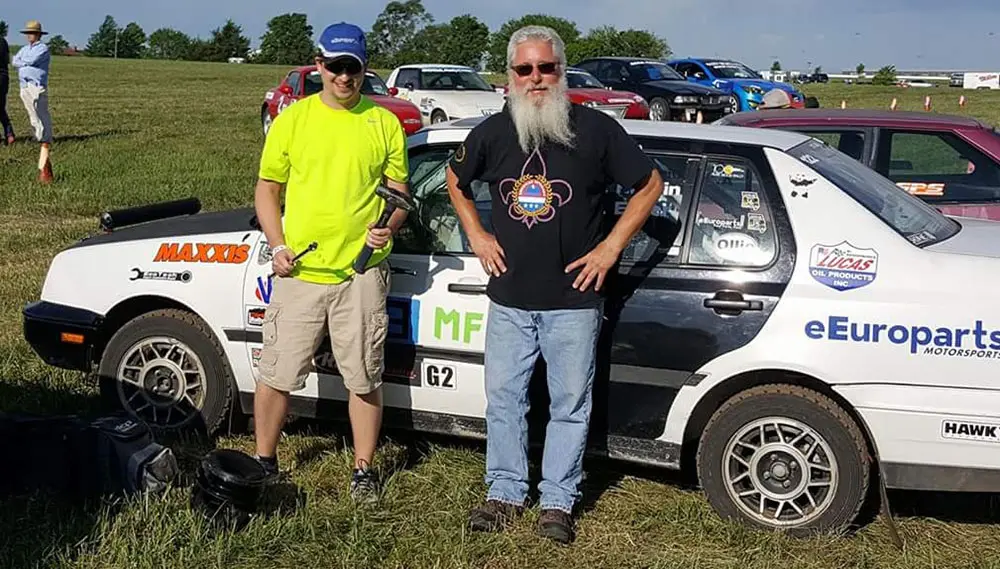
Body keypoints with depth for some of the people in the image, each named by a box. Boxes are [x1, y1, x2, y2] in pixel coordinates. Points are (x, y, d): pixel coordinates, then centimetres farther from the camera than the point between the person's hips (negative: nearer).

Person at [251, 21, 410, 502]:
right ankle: (264, 461, 25)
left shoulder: (384, 124, 5)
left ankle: (364, 470, 21)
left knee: (364, 378, 7)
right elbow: (267, 189, 9)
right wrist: (278, 246, -4)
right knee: (276, 375, 6)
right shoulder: (292, 119, 5)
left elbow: (399, 191, 9)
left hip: (361, 273, 0)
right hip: (299, 272, 0)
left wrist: (388, 228, -12)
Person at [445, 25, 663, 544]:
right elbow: (456, 179, 22)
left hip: (573, 300, -3)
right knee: (503, 398, 10)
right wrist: (477, 235, 10)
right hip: (509, 299, 3)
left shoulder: (596, 128, -7)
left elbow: (649, 184, 2)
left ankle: (558, 500, 19)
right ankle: (506, 492, 26)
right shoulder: (492, 133, 2)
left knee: (570, 403, 6)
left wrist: (611, 246, -4)